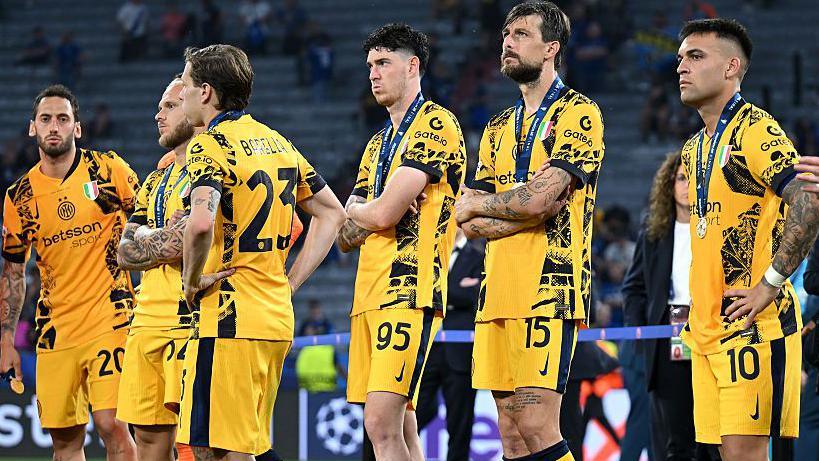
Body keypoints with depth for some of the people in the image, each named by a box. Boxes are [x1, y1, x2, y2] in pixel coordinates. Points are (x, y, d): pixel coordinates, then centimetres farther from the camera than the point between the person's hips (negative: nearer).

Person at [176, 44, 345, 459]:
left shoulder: (209, 145, -10)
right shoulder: (276, 141, 15)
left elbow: (201, 223, -28)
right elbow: (332, 212, 22)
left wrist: (192, 281, -11)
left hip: (228, 320, -8)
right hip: (277, 319, 8)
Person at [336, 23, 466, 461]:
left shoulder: (436, 124, -5)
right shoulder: (378, 143, 23)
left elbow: (383, 213, -14)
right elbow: (345, 237, 18)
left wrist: (354, 212, 8)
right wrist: (370, 216, -3)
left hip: (409, 290, -9)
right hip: (370, 293, 9)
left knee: (382, 424, -19)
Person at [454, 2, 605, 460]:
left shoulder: (579, 114, -2)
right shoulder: (498, 128, 21)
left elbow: (538, 199, -13)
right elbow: (470, 222, 14)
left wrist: (480, 206, 4)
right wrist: (519, 211, -6)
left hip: (549, 290, -7)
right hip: (498, 292, 7)